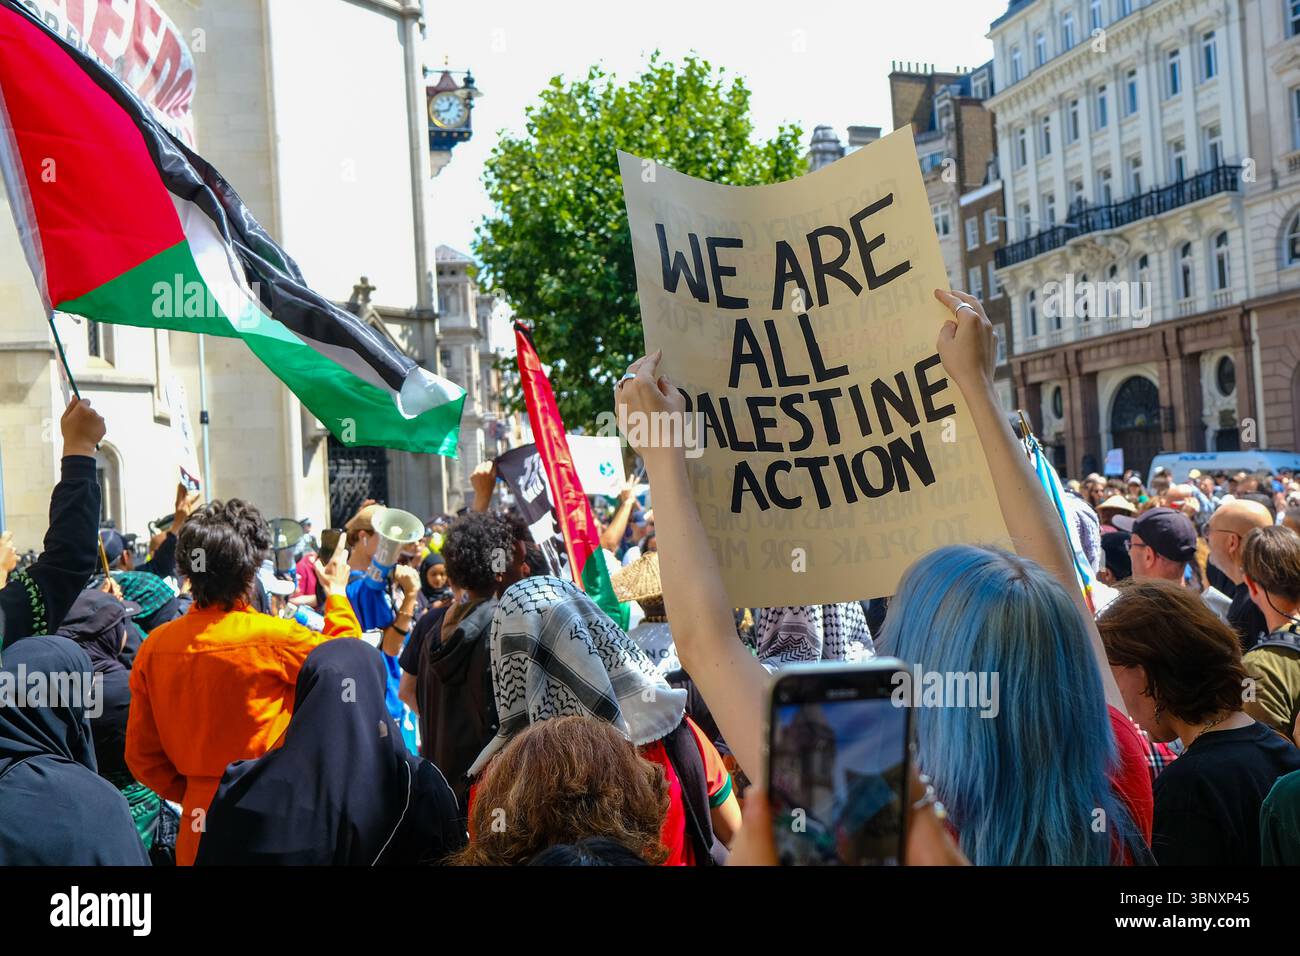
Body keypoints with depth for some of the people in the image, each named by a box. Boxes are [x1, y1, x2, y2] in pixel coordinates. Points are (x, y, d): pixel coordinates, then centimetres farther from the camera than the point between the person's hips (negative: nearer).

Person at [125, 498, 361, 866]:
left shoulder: (155, 646, -4)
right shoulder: (272, 636, -18)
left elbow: (141, 755, 3)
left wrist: (192, 795, 14)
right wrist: (337, 592, 14)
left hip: (198, 825, 4)